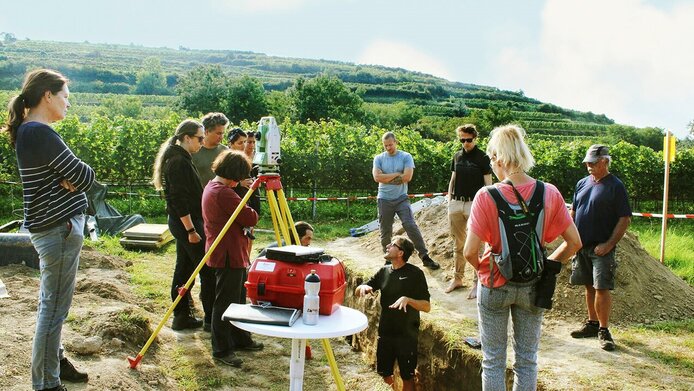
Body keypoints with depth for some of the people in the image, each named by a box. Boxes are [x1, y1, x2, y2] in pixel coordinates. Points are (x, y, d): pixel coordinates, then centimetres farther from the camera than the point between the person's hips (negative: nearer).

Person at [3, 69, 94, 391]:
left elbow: (71, 175, 10)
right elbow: (85, 177, -18)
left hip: (54, 225, 10)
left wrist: (69, 178, -11)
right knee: (54, 307, 0)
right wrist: (78, 173, 2)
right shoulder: (41, 134, -20)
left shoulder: (27, 132, 12)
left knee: (51, 302, 21)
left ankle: (54, 361, 37)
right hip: (60, 228, -10)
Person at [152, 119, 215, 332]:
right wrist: (191, 230, -21)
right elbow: (179, 199, -22)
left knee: (184, 268, 13)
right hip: (186, 222, -10)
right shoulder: (179, 162, -17)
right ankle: (212, 319, 2)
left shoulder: (179, 158, 14)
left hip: (181, 223, 10)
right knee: (208, 270, -4)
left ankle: (182, 316, 21)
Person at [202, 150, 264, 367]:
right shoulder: (224, 192, -21)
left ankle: (240, 339, 32)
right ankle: (221, 350, 7)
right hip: (229, 255, -11)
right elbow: (250, 218, -19)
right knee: (225, 302, -2)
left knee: (238, 299, 20)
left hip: (233, 254, 11)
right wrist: (252, 212, 0)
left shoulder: (211, 187, 12)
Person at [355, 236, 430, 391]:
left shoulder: (415, 273, -11)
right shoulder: (384, 271, 3)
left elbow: (427, 306, -14)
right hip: (385, 333, 5)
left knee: (407, 377, 6)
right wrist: (363, 287, -15)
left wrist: (407, 299, -30)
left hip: (407, 335, -5)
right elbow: (357, 292, 8)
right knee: (384, 373, 14)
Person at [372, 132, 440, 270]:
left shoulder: (406, 157, -2)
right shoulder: (379, 158, 3)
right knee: (385, 231, 9)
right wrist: (397, 174, -12)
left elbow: (407, 177, -15)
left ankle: (425, 257, -4)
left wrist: (386, 178, -9)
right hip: (384, 200, 2)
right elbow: (377, 177, -12)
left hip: (401, 199, -2)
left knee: (411, 227, -10)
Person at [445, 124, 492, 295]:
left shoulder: (482, 158, -4)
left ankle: (477, 282, 9)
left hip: (474, 204, -5)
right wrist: (449, 202, 12)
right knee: (458, 244, 13)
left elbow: (488, 184, -3)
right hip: (456, 204, 5)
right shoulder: (457, 157, 10)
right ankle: (457, 279, 24)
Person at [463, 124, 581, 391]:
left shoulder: (487, 196, -18)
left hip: (495, 286, -2)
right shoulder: (549, 193, -9)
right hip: (532, 288, 3)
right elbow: (574, 242, -5)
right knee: (527, 359, 18)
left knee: (493, 360, 13)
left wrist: (481, 267, 2)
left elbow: (470, 251, -19)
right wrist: (550, 264, 9)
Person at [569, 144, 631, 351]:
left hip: (601, 247, -6)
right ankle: (592, 324, 25)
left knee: (602, 288, -8)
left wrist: (609, 244, -16)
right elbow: (573, 211, 19)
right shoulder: (582, 183, 10)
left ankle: (604, 330, 2)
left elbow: (625, 218, -10)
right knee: (589, 286, 14)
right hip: (582, 245, 6)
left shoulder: (615, 186, -8)